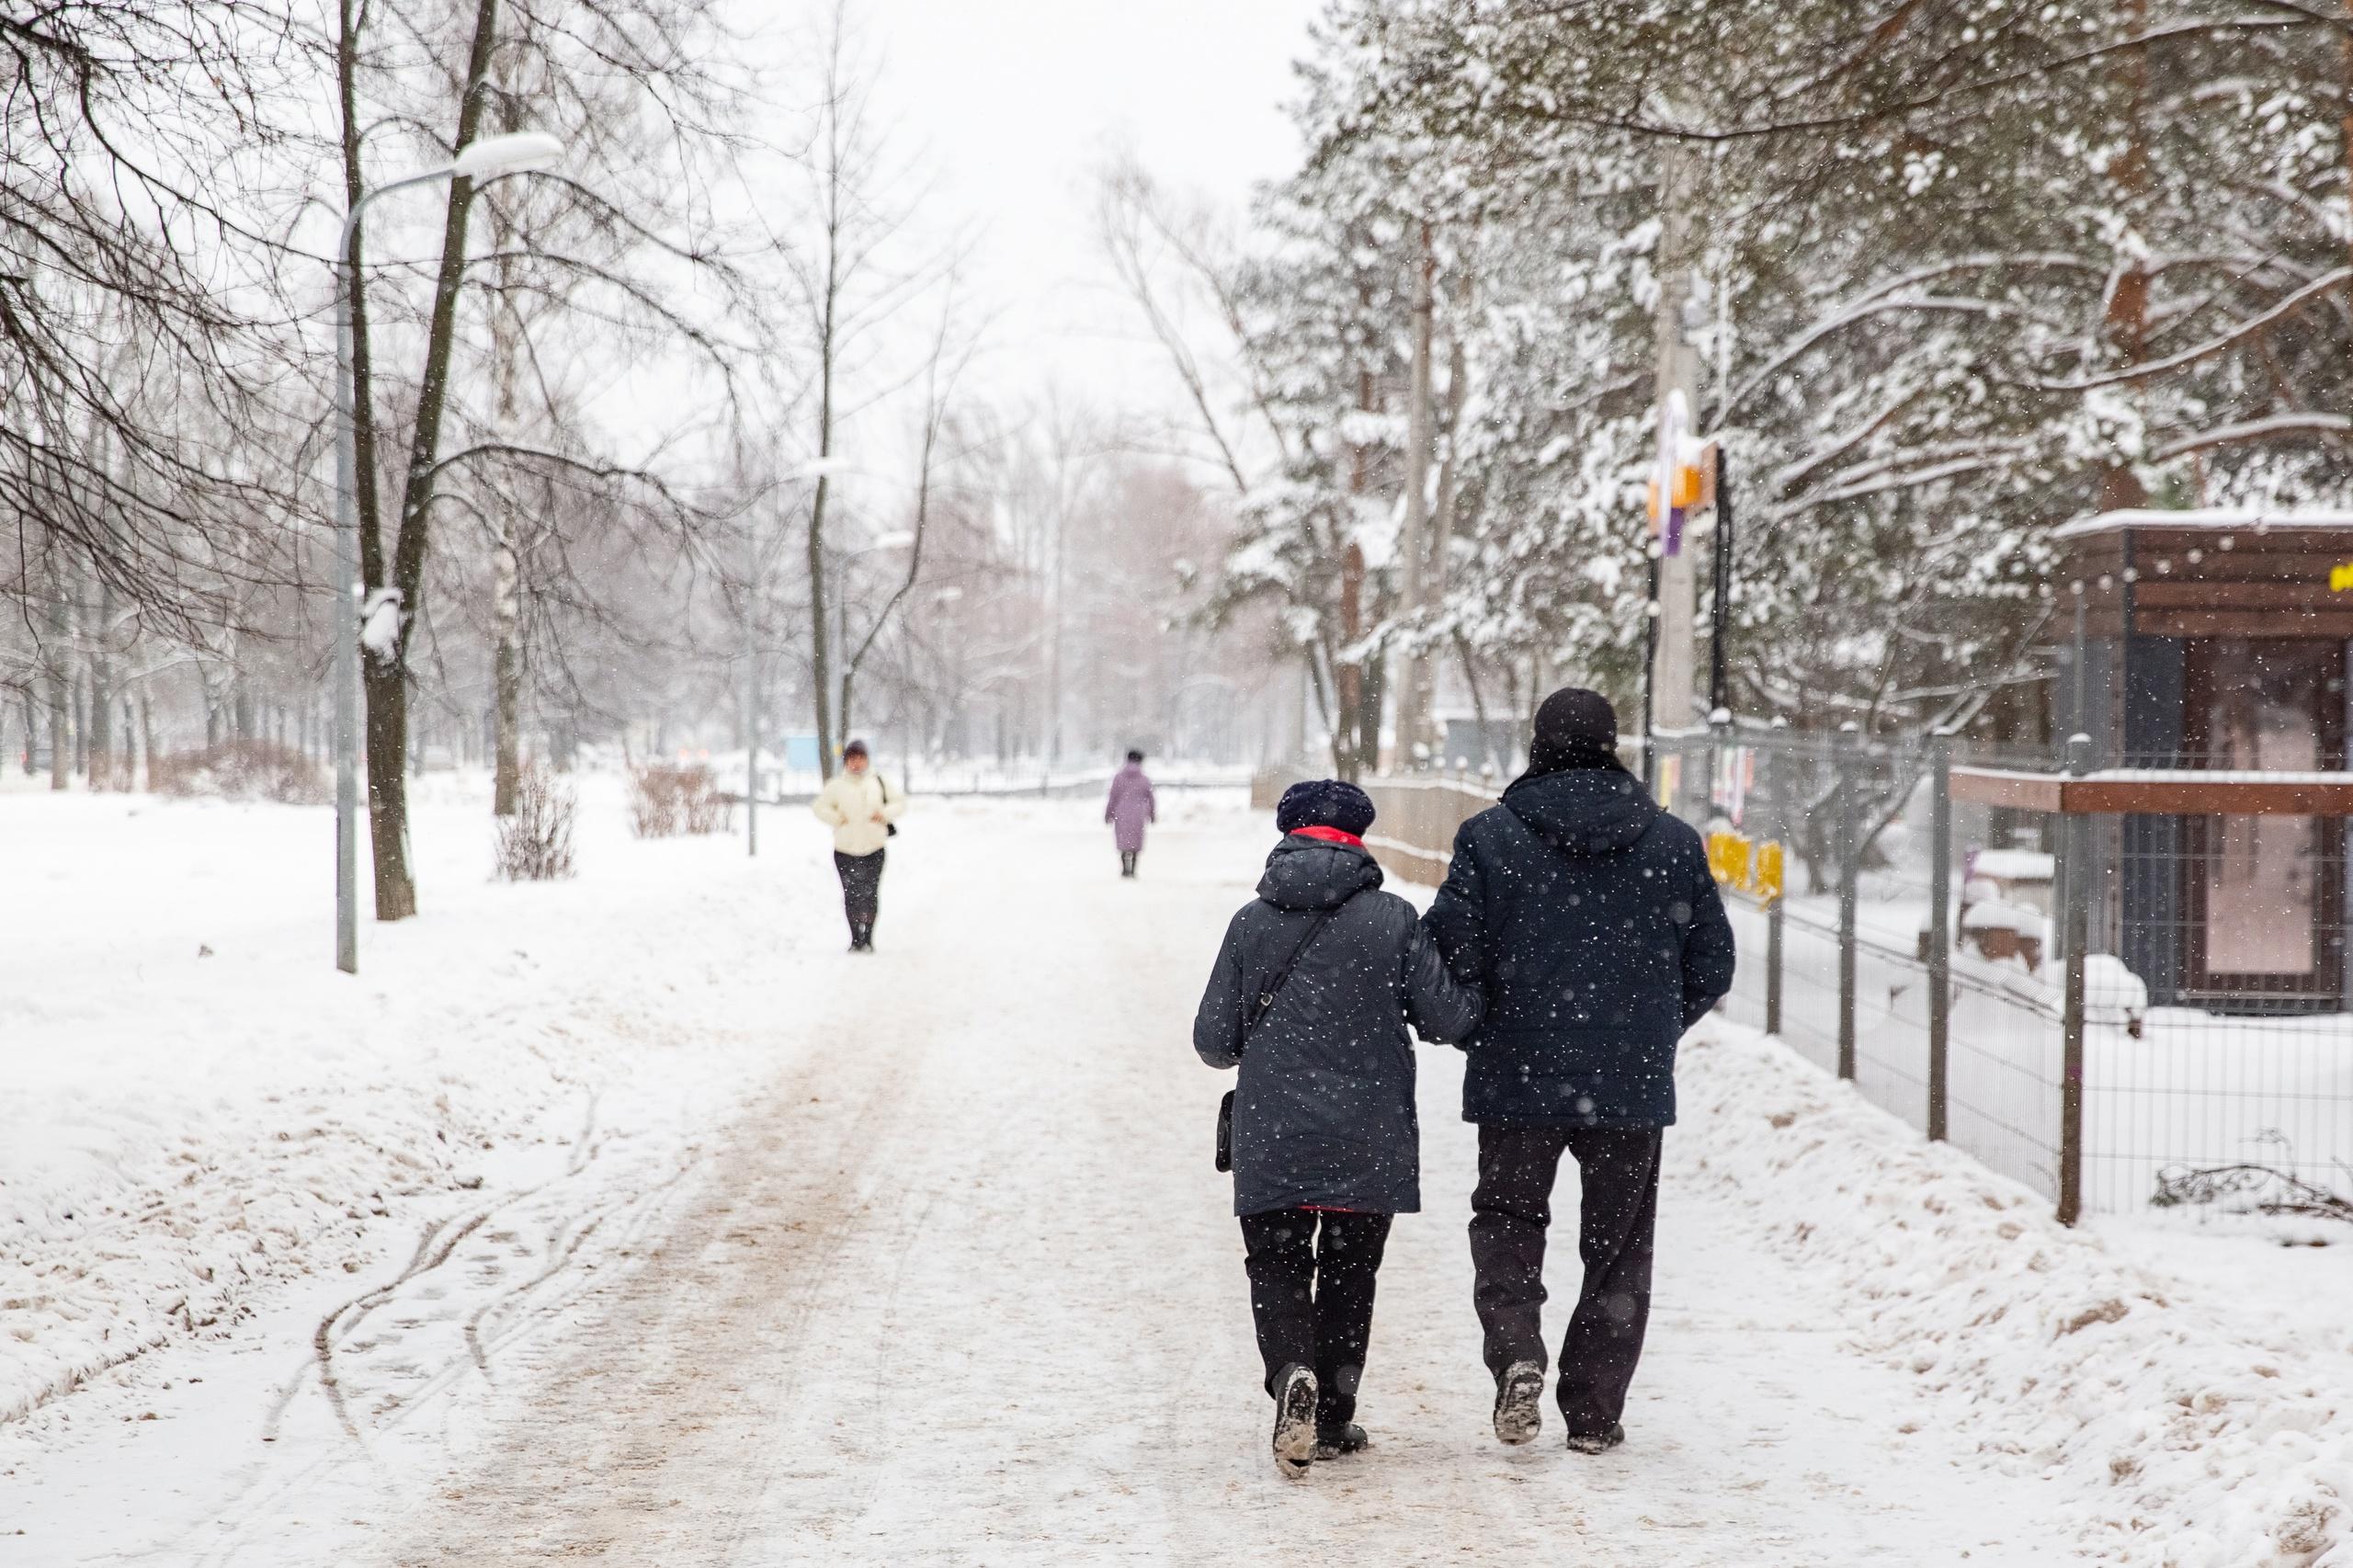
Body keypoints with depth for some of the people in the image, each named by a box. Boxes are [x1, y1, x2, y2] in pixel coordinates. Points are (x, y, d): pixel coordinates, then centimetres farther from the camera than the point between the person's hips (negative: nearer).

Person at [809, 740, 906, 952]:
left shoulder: (878, 782, 7)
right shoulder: (836, 785, 1)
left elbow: (900, 802, 14)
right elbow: (819, 807, 4)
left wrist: (885, 814, -2)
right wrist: (837, 819, -7)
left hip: (873, 849, 1)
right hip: (845, 849, -1)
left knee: (871, 895, -2)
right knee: (851, 896, -1)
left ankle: (868, 939, 7)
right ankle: (855, 939, 8)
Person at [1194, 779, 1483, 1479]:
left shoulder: (1251, 922, -2)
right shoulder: (1393, 919, -6)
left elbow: (1213, 1041, 1)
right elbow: (1446, 1017, -4)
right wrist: (1481, 994, 18)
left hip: (1270, 1140, 0)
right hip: (1369, 1144, 0)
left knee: (1275, 1266, 9)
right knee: (1348, 1274, 14)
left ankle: (1292, 1372, -18)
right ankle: (1332, 1420, 19)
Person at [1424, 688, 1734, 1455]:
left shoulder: (1490, 837, -7)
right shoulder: (1674, 843, 1)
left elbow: (1452, 953, -9)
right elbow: (1711, 967, 5)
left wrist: (1474, 1024, 12)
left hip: (1521, 1077, -1)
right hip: (1634, 1084, 1)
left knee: (1507, 1218, 16)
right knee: (1618, 1245, 13)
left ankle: (1516, 1354, -9)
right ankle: (1594, 1412, 13)